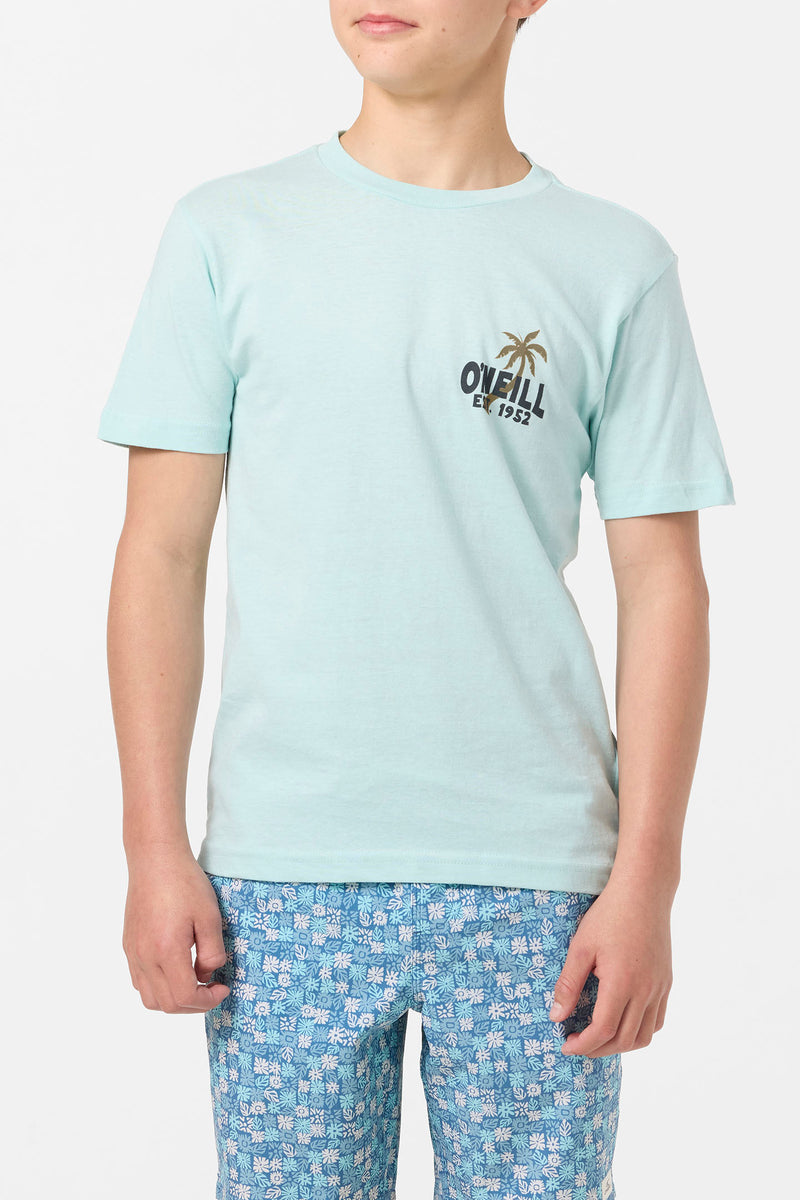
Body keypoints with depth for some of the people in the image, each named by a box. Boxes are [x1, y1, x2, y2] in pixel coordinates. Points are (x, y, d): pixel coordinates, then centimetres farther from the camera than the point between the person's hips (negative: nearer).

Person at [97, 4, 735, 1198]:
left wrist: (646, 877, -3)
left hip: (532, 874, 0)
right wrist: (155, 849, -2)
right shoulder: (228, 233, 4)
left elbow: (661, 583, 2)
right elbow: (162, 553, 3)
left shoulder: (618, 262, 4)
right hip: (284, 871, 0)